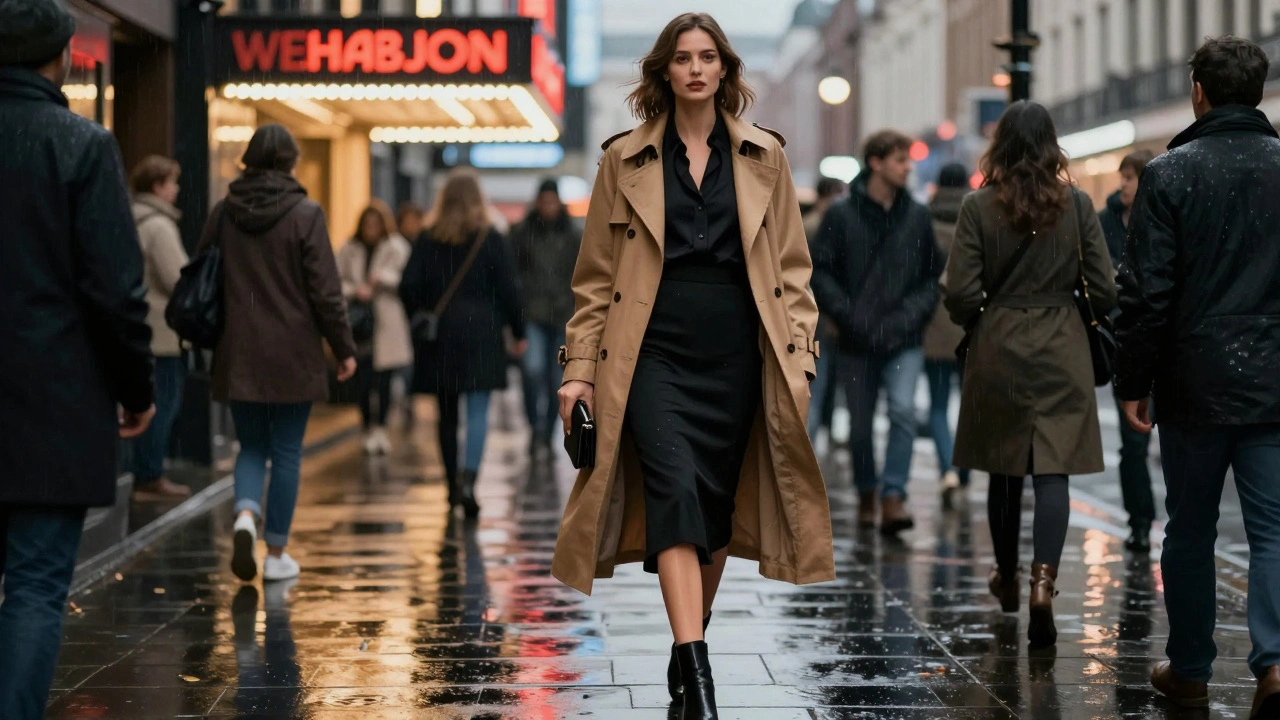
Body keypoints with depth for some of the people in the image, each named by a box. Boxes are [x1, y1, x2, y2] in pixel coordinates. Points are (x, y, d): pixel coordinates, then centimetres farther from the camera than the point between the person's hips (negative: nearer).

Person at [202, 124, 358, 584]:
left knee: (252, 445, 15)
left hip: (238, 355, 3)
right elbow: (325, 291, -9)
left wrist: (212, 340, 20)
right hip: (292, 355, -3)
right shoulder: (304, 214, -8)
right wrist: (344, 348, 0)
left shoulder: (222, 214, 1)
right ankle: (277, 554, 10)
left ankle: (245, 514, -13)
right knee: (286, 452, 7)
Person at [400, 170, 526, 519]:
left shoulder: (428, 240, 2)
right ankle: (468, 480, -23)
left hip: (439, 335, 3)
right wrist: (518, 331, 7)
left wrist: (419, 320, 15)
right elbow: (508, 289, -2)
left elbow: (408, 287, 0)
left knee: (447, 412, 13)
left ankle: (452, 484, 19)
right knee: (478, 410, -5)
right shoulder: (490, 239, -2)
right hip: (481, 332, -2)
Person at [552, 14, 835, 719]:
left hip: (736, 355, 2)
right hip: (655, 351, -2)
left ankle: (687, 651, 24)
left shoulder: (763, 157, 9)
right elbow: (596, 277, 7)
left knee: (715, 506, 7)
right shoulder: (625, 160, 6)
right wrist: (581, 367, 1)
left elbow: (792, 268, 10)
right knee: (676, 490, -19)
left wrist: (798, 354, 1)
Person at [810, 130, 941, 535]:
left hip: (904, 342, 1)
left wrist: (912, 314, -7)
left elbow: (934, 275, 8)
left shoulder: (918, 216, 5)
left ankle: (893, 498, -18)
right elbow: (819, 273, -4)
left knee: (903, 410, -19)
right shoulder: (842, 216, -3)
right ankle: (866, 497, 29)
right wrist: (848, 316, -13)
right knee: (860, 424, 10)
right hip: (856, 343, 0)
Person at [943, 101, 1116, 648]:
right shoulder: (1077, 204, -4)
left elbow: (961, 295, -10)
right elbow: (1104, 291, -4)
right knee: (1053, 471, -2)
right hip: (1061, 350, 0)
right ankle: (1043, 582, -20)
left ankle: (1007, 579, 32)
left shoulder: (979, 207, -7)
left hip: (997, 350, 1)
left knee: (1005, 470, 15)